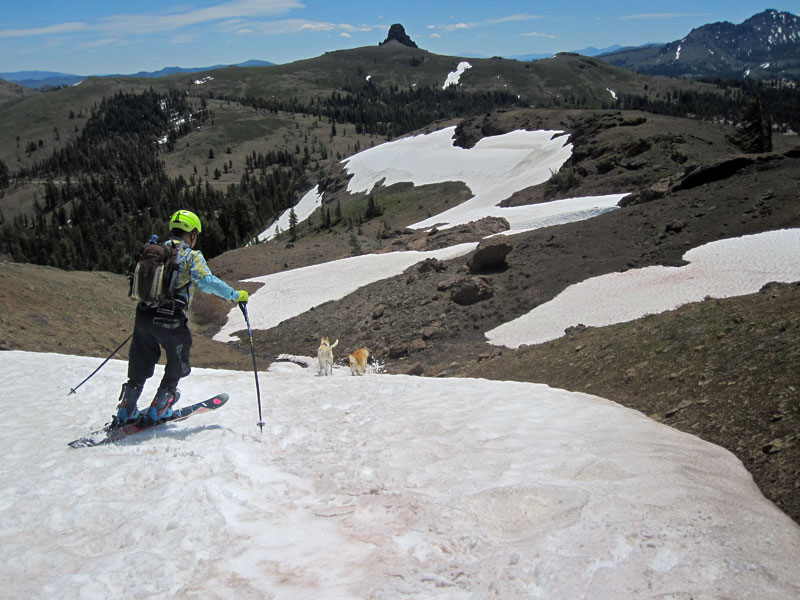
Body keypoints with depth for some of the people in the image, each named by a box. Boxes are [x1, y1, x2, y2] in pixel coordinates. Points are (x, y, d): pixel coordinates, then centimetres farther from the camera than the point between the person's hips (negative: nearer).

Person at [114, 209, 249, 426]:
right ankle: (158, 410, 21)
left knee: (140, 368, 20)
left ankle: (125, 413, 24)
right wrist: (236, 295, -9)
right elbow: (206, 282, -17)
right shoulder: (191, 256, -3)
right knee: (177, 367, 18)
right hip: (171, 321, -5)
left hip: (144, 316, 5)